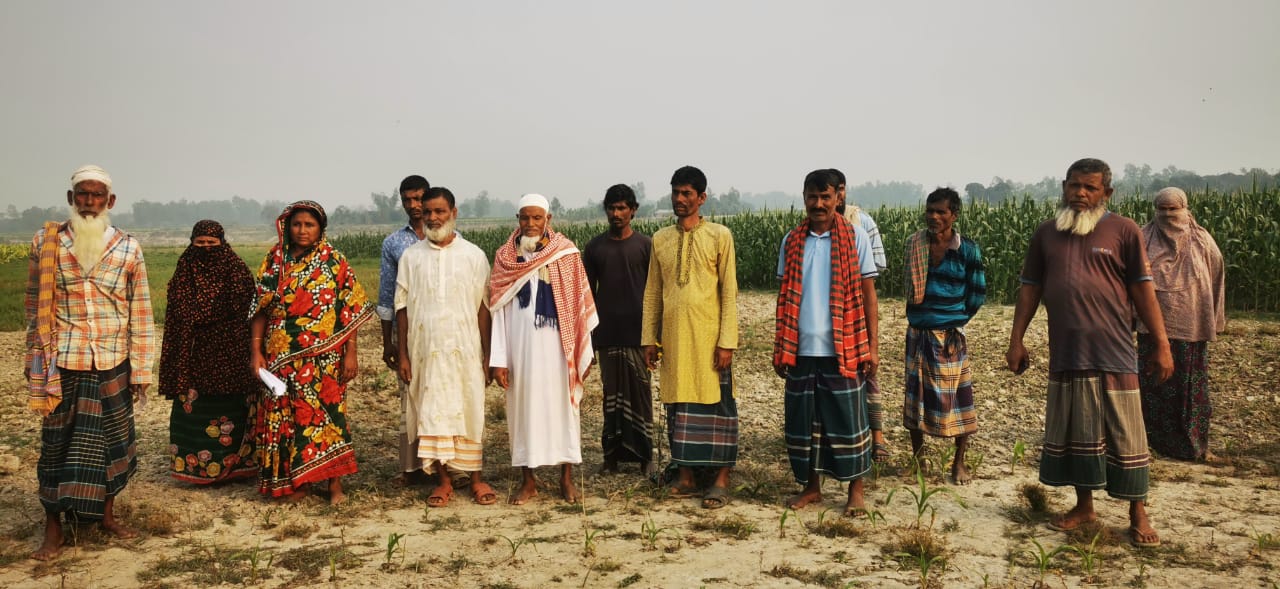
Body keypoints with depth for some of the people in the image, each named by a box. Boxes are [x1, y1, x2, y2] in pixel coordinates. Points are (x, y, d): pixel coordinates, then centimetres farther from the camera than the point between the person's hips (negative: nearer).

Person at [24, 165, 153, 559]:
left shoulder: (128, 248, 1)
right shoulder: (45, 244, 1)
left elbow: (140, 312, 3)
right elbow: (35, 308, 5)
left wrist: (141, 369, 2)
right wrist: (36, 364, 4)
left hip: (113, 364, 1)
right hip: (62, 363, -1)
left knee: (112, 440, 9)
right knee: (57, 443, 5)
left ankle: (106, 514, 26)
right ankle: (53, 528, 17)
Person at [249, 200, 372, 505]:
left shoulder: (334, 260, 0)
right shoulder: (274, 261, 6)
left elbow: (351, 309, -3)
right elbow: (260, 309, 6)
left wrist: (350, 352, -8)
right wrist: (256, 350, 0)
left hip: (324, 356, -2)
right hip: (282, 356, 2)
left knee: (327, 413, 0)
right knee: (286, 415, 6)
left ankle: (335, 483, 10)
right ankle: (295, 481, 19)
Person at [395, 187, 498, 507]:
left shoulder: (473, 255, 1)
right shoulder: (411, 256, 4)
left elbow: (483, 308, 1)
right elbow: (402, 308, 5)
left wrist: (487, 356, -2)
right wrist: (402, 355, 0)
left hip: (464, 349, -1)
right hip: (424, 351, 1)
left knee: (469, 412, 4)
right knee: (431, 414, 4)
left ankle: (476, 479, 14)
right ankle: (443, 480, 15)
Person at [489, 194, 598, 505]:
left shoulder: (566, 253, -1)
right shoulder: (505, 256, 3)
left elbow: (579, 304, 0)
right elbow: (498, 309, 2)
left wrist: (584, 351, -3)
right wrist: (498, 358, -3)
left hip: (557, 344, -1)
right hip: (521, 344, 1)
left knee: (561, 403, 5)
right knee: (524, 406, 6)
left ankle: (567, 477, 17)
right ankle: (528, 480, 17)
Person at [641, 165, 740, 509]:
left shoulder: (719, 235, -2)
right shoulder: (660, 239, 10)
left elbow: (729, 291, -4)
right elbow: (652, 291, 12)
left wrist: (727, 341, -10)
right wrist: (648, 338, 8)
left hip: (708, 336, -4)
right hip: (673, 336, 4)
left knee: (716, 404, 0)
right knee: (678, 405, 8)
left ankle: (721, 480, 7)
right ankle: (685, 475, 18)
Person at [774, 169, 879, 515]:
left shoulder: (855, 239, 0)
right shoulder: (791, 242, 8)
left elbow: (868, 294, 0)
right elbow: (785, 297, 11)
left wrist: (871, 346, -5)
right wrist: (780, 348, 8)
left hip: (843, 349, -3)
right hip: (801, 349, 3)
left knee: (848, 418, 3)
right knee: (804, 419, 8)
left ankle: (855, 490, 15)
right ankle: (811, 486, 22)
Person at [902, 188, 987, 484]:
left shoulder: (967, 249, -6)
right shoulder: (915, 243, 2)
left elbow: (978, 293, 3)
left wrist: (957, 319, 4)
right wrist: (920, 315, 11)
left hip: (951, 335, -3)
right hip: (918, 334, 3)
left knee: (957, 396, 1)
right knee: (916, 394, 9)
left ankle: (959, 463, 17)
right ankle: (917, 460, 22)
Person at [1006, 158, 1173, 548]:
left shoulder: (1124, 231, -2)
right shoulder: (1047, 233, 8)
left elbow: (1143, 290, -2)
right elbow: (1030, 289, 11)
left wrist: (1161, 345, -4)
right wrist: (1016, 340, 7)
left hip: (1114, 354, -3)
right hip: (1065, 354, 4)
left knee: (1124, 433, 2)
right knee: (1073, 431, 12)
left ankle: (1138, 514, 15)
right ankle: (1083, 506, 26)